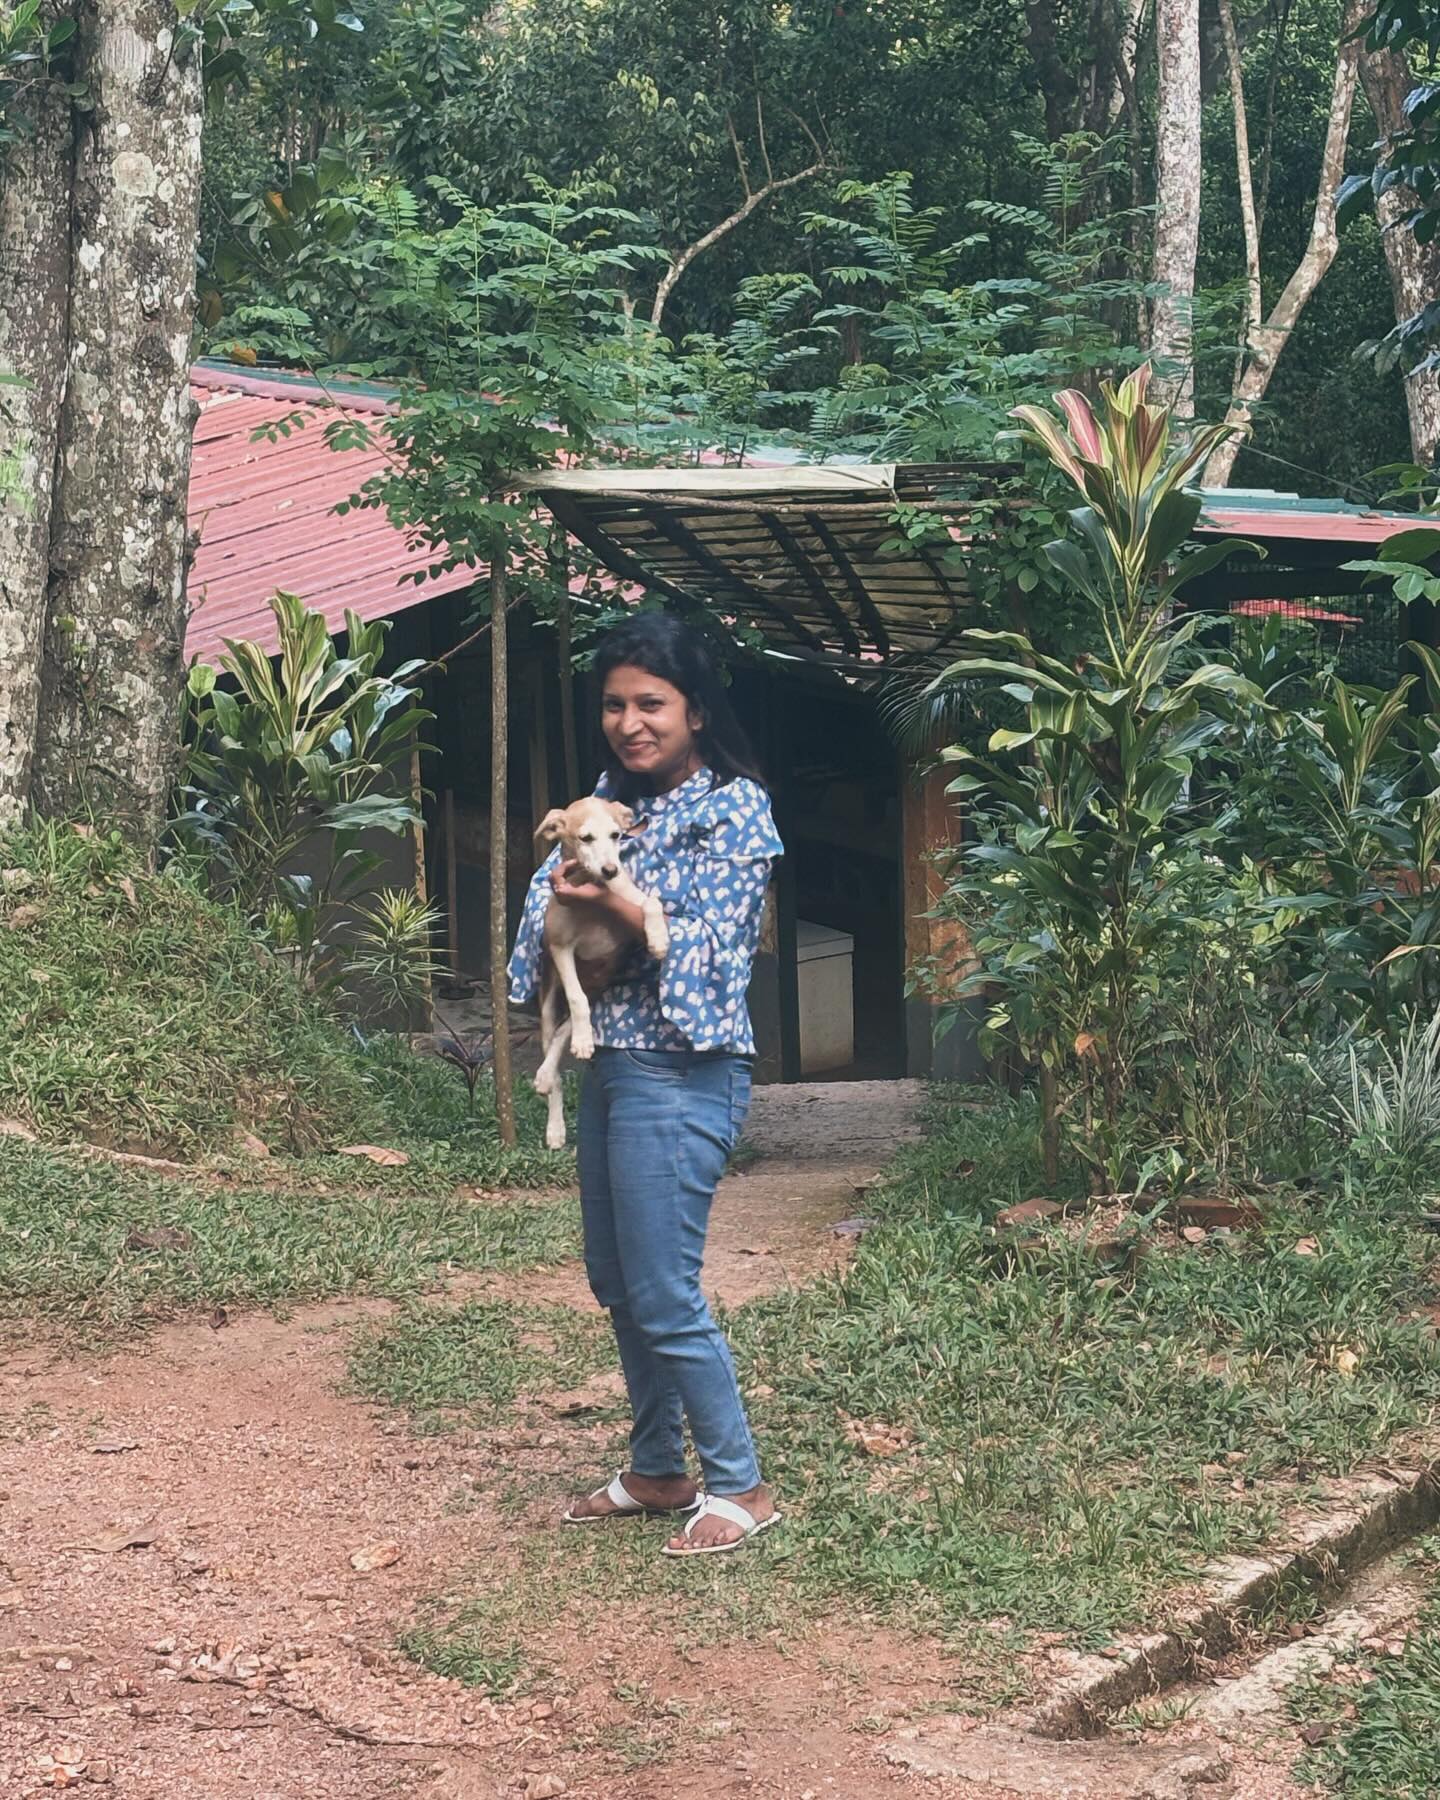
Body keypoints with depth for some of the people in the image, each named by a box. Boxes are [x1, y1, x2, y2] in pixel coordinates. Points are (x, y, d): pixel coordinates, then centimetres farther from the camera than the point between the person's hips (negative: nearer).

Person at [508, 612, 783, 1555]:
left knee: (664, 1298, -5)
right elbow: (553, 893, 6)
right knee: (618, 1286, 16)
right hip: (609, 1065, 8)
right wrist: (565, 884, -15)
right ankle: (658, 1471, 30)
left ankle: (740, 1487, 8)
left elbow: (709, 949, -16)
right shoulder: (618, 797, 10)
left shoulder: (734, 808, -11)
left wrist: (613, 902, -24)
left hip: (680, 1078, -8)